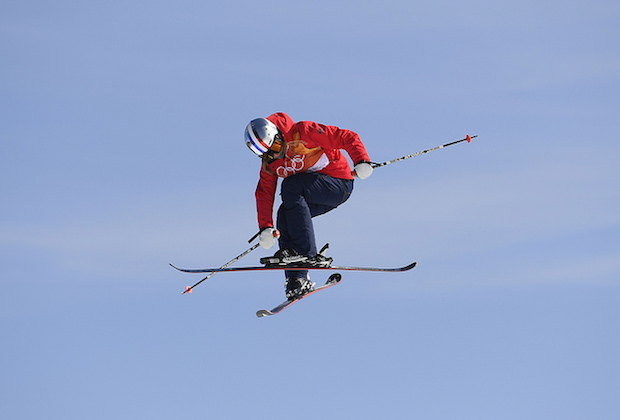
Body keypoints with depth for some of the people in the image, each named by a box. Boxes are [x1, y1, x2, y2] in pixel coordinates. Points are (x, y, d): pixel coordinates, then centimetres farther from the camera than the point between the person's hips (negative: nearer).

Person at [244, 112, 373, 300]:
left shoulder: (302, 133, -20)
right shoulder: (270, 162, 2)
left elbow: (347, 138, -19)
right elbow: (264, 193, 5)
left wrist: (362, 161, -31)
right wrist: (265, 227, -5)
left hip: (339, 184, -7)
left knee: (291, 185, -28)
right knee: (284, 216, -16)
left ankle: (307, 254, -30)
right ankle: (298, 279, -13)